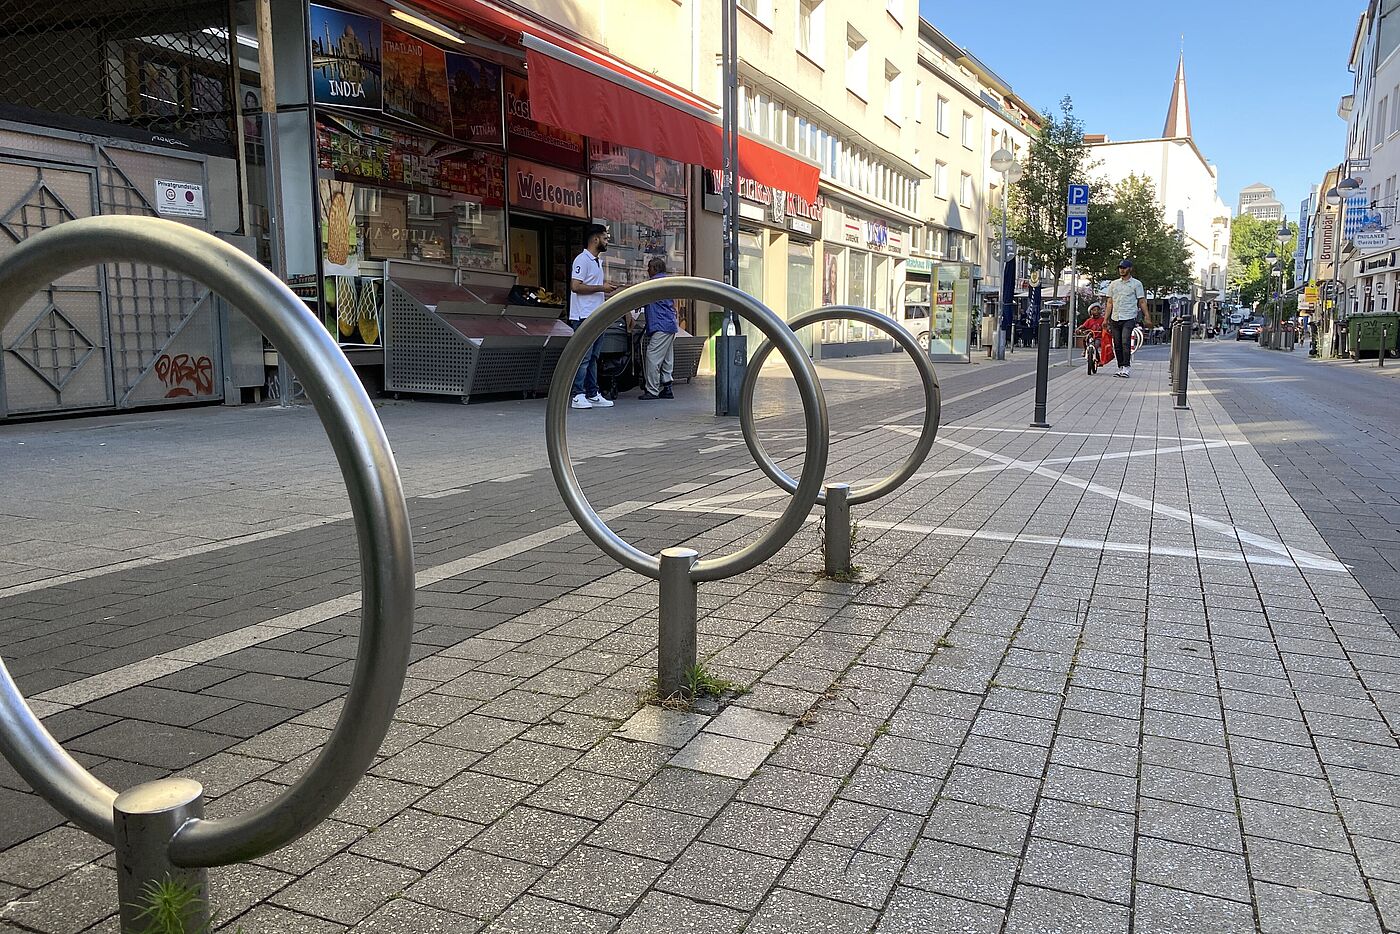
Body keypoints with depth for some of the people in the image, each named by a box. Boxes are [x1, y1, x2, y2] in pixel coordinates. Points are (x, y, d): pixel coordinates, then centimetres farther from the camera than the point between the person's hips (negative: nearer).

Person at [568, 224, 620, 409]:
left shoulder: (598, 261, 20)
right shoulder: (582, 259, -10)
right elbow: (575, 286, -18)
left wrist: (609, 293, 14)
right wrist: (601, 287, -16)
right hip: (584, 317, -9)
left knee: (593, 358, 11)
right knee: (583, 357, -9)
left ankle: (593, 395, 14)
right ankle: (578, 396, -7)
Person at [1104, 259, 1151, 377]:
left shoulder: (1136, 284, 5)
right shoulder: (1113, 284, 15)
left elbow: (1142, 302, 4)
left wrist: (1147, 317, -5)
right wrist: (1106, 319, 9)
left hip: (1129, 318, -5)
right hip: (1115, 319, 5)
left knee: (1126, 342, -16)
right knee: (1117, 344, 5)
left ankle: (1126, 367, -17)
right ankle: (1120, 368, 12)